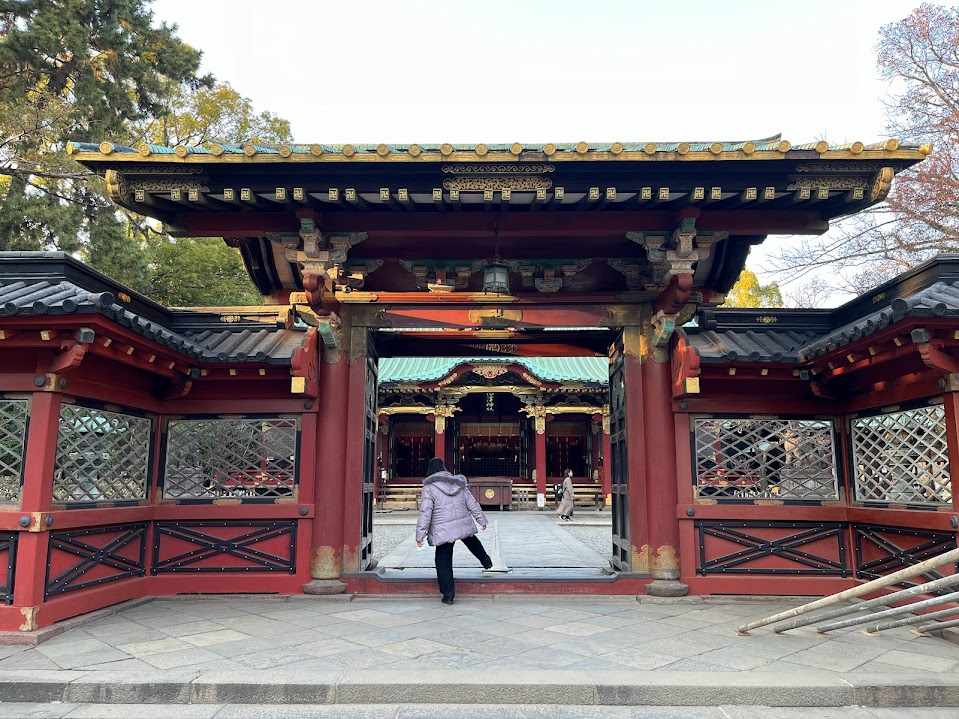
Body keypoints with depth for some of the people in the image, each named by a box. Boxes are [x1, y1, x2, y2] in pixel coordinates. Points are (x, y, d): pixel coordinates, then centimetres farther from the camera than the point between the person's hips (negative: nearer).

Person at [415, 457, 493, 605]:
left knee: (443, 562, 8)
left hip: (443, 531, -5)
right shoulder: (458, 484, 4)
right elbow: (472, 503, 9)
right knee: (472, 541, 35)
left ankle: (448, 595, 11)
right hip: (464, 525, 5)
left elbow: (425, 513, -16)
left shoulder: (429, 488, -11)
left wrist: (420, 535, -13)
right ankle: (486, 562, 51)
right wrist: (482, 520, 19)